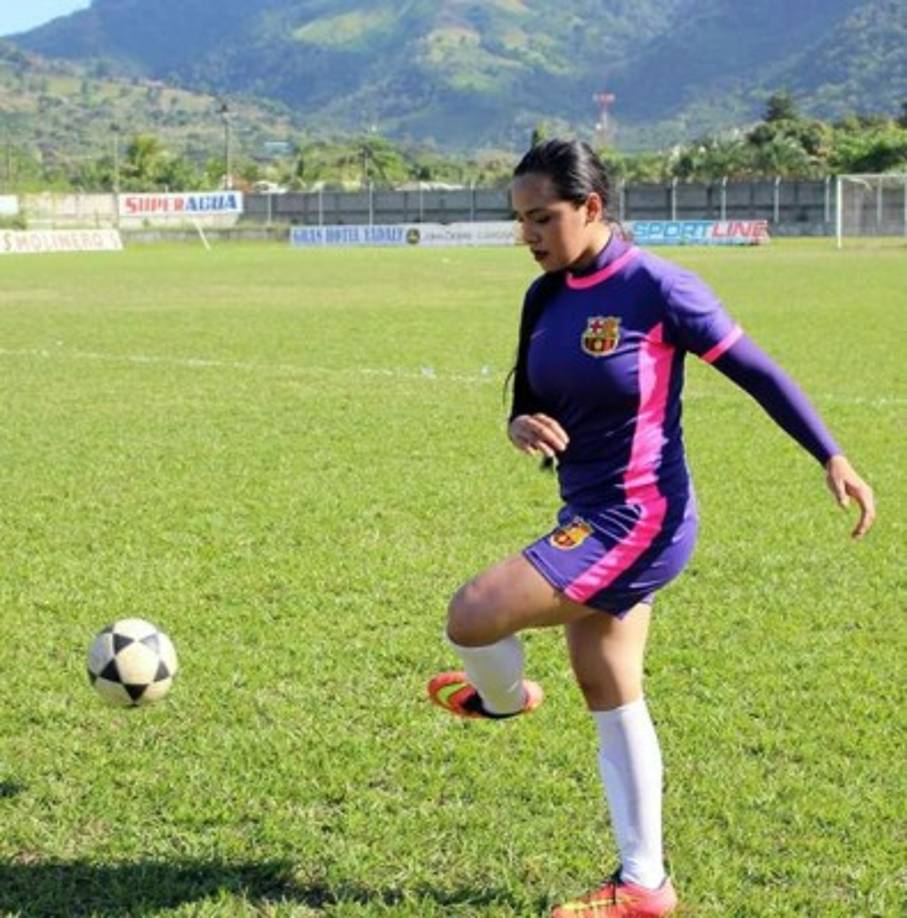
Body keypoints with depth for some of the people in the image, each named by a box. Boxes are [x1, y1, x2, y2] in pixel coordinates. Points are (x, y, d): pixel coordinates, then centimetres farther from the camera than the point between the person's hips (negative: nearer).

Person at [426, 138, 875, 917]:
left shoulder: (654, 286, -16)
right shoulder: (546, 298, 6)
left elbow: (755, 369, -10)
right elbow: (530, 404, 13)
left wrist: (833, 459, -11)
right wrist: (522, 427, -11)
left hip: (639, 522, -9)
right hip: (589, 518, 9)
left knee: (471, 616, -17)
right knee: (612, 701, 15)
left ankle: (504, 700, 19)